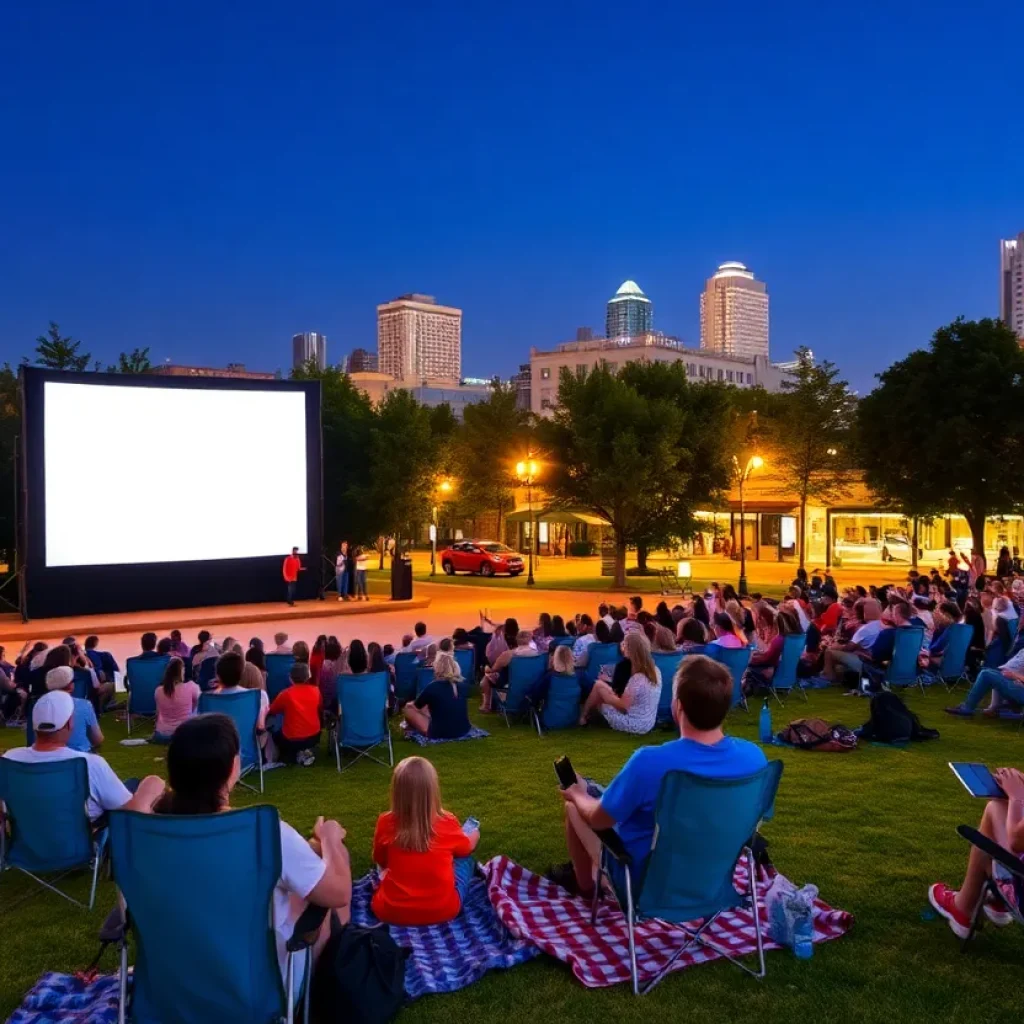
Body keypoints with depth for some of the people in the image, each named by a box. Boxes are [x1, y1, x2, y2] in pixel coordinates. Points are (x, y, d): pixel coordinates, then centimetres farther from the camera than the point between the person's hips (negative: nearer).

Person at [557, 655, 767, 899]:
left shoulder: (649, 762, -35)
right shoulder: (754, 757, -21)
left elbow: (598, 818, -18)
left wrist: (578, 795, 5)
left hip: (642, 881, -5)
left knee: (574, 803, 17)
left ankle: (584, 884, 35)